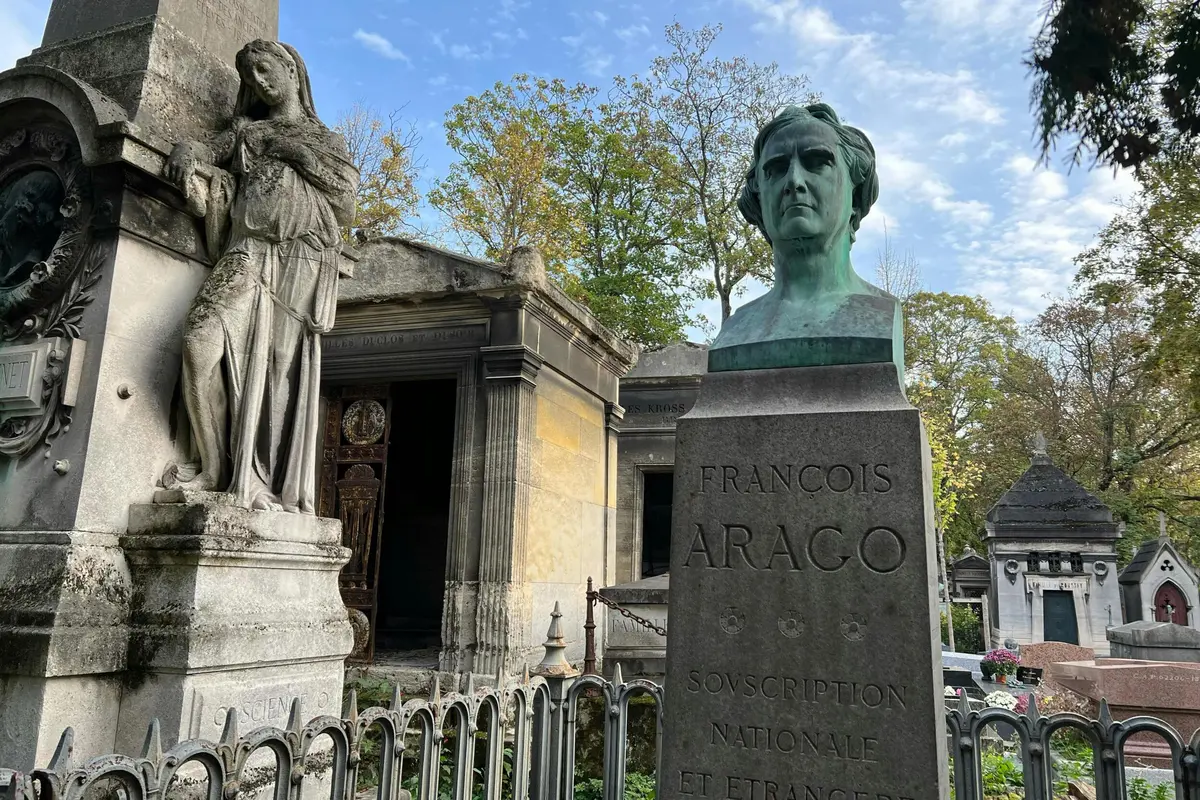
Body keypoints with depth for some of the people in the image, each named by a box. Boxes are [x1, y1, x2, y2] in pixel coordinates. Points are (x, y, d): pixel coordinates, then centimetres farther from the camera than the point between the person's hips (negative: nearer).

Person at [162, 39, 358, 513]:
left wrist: (299, 153, 3)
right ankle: (217, 468, -16)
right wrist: (185, 153, -10)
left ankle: (277, 489, -10)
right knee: (202, 338, -23)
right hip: (250, 252, 1)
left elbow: (346, 208, 11)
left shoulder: (329, 141, 23)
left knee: (285, 369, -9)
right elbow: (208, 150, 13)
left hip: (304, 261, -1)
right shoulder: (245, 129, 28)